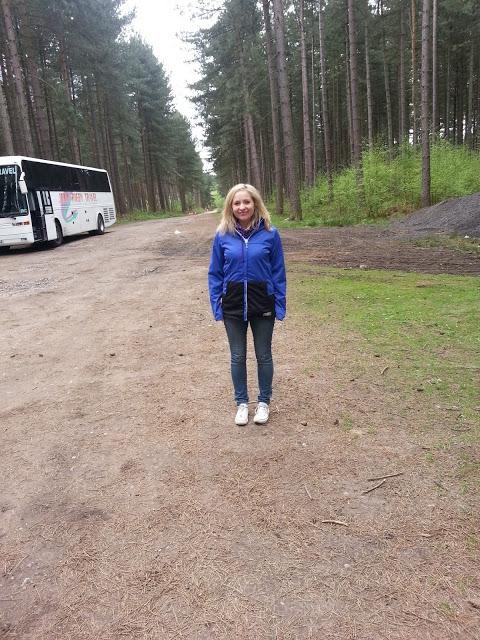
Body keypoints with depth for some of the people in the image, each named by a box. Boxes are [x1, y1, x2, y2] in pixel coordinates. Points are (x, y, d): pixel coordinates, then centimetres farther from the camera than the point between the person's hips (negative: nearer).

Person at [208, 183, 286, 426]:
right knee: (237, 356, 12)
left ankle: (264, 401, 31)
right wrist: (216, 305, -2)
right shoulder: (223, 236, -4)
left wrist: (280, 305, -4)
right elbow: (215, 274, 2)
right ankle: (242, 402, 30)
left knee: (263, 355, 12)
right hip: (233, 305, 1)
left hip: (262, 303, -1)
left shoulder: (270, 234, -7)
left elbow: (278, 272, -2)